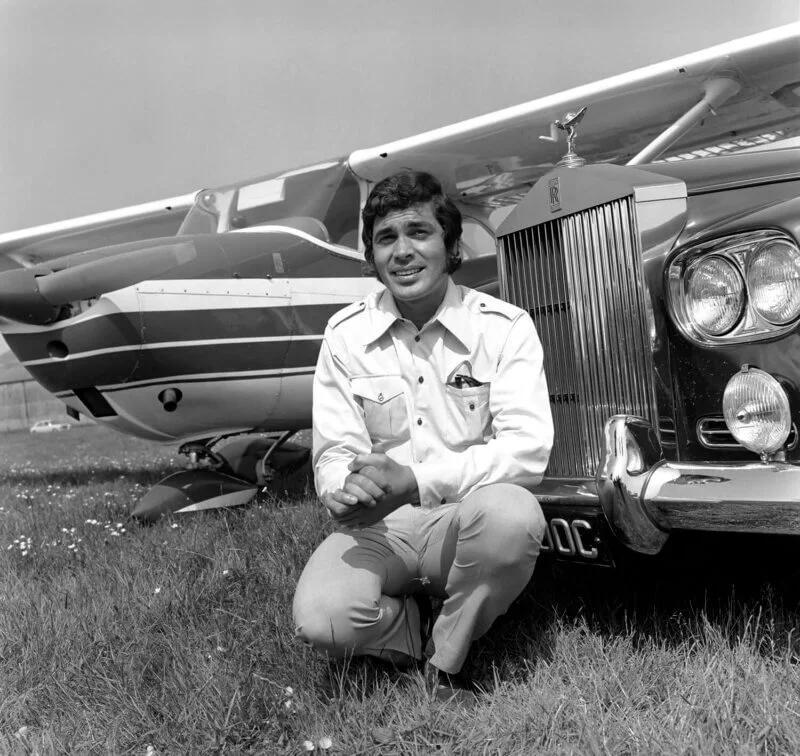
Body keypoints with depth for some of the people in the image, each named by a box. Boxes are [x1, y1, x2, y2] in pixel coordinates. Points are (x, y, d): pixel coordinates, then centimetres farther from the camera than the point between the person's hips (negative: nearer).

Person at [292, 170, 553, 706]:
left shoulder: (505, 326, -6)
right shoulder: (346, 334, 2)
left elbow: (527, 450, -16)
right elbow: (333, 454, 0)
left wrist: (415, 479, -28)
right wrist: (346, 491, -26)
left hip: (467, 520, 0)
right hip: (376, 527, 1)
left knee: (513, 515, -35)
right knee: (321, 620, -28)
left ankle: (448, 663, -7)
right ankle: (413, 629, 8)